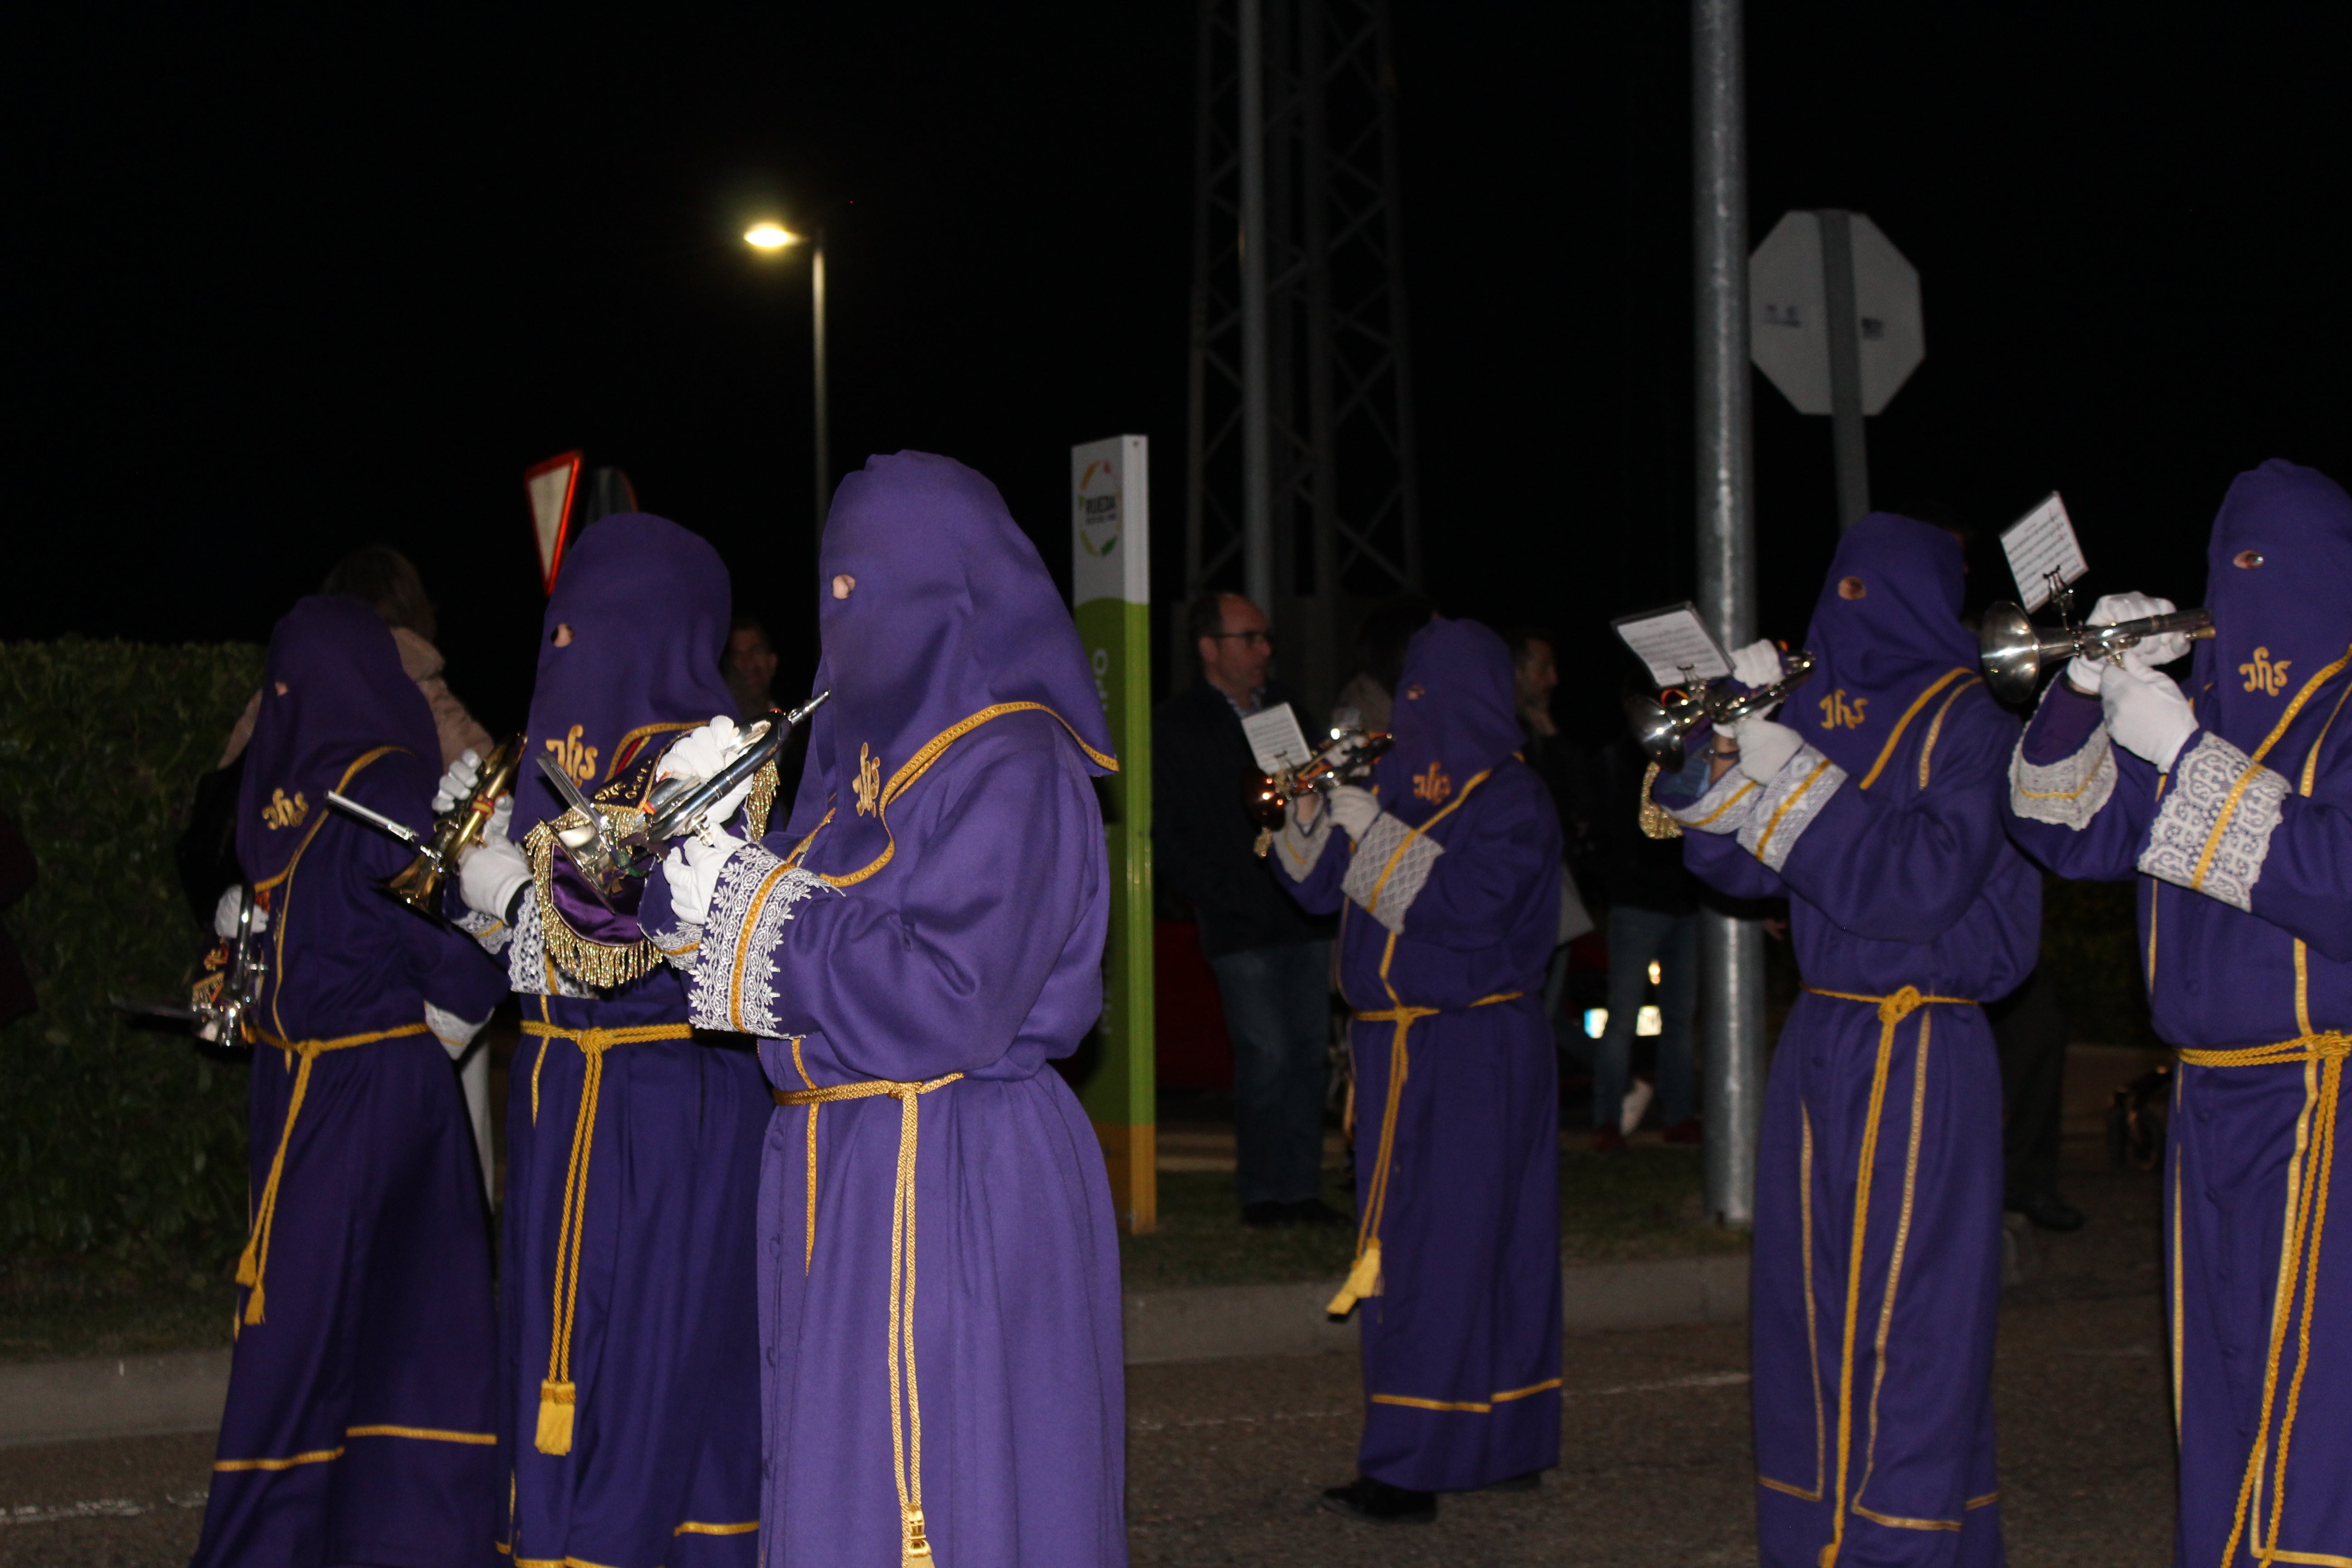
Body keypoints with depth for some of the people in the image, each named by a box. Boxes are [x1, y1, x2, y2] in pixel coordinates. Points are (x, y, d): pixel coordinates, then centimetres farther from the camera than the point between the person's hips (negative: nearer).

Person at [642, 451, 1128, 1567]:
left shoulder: (1011, 768, -13)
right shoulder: (871, 747, 14)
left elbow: (949, 1005, -22)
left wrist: (758, 918, -15)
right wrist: (710, 873, -3)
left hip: (954, 1193, -9)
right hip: (840, 1178, 9)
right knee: (836, 1478, 13)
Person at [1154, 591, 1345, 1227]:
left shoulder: (1284, 708, 16)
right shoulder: (1176, 727, 1)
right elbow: (1171, 840, -2)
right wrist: (1227, 899, -11)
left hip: (1306, 916, 5)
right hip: (1242, 928, -5)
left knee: (1309, 1055, 4)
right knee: (1266, 1058, -8)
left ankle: (1300, 1189, 11)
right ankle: (1260, 1193, 2)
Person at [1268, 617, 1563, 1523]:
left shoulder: (1510, 800, -8)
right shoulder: (1396, 784, 14)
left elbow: (1464, 905, -22)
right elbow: (1318, 886, 15)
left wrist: (1374, 832, -19)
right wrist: (1311, 811, -2)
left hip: (1475, 1054, -8)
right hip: (1397, 1049, 8)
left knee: (1442, 1252, -10)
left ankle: (1411, 1472, -11)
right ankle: (1507, 1447, 19)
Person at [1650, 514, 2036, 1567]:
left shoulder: (1966, 726, -6)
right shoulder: (1826, 714, 13)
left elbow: (1927, 877, -20)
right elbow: (1736, 864, 10)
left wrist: (1794, 779, -20)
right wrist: (1729, 747, -6)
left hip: (1919, 1059, -7)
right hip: (1818, 1042, 7)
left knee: (1902, 1318, -8)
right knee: (1810, 1305, 10)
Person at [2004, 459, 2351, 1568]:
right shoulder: (2214, 710, 15)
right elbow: (2066, 830, 15)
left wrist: (2182, 755, -18)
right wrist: (2085, 696, -2)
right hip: (2213, 1109, 7)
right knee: (2223, 1414, 13)